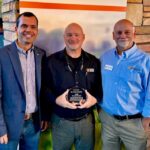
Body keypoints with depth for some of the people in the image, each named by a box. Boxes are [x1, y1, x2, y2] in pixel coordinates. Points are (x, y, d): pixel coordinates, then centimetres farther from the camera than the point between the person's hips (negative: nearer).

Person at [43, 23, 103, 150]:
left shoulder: (93, 62, 4)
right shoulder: (52, 61, -4)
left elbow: (100, 86, 7)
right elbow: (45, 87, -5)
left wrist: (95, 99, -12)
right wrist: (56, 99, -21)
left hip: (86, 120, 2)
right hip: (60, 121, -2)